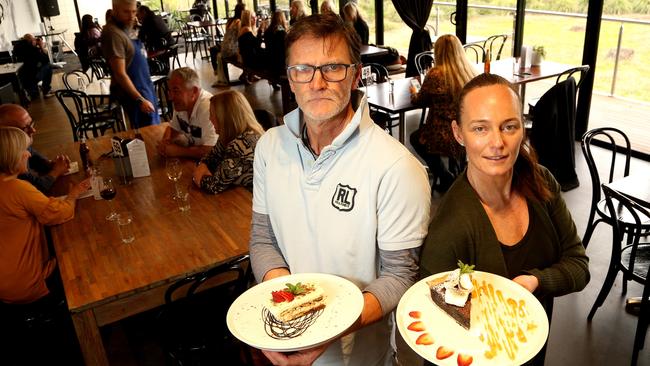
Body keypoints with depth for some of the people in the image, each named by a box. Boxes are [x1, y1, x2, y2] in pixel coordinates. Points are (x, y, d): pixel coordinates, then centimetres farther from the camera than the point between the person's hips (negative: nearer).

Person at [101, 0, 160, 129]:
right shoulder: (113, 33, -21)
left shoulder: (127, 27, 7)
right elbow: (120, 74, -23)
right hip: (132, 92, -10)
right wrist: (140, 100, -22)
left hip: (144, 86, 10)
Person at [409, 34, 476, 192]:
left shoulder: (435, 74, -16)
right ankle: (456, 177, 43)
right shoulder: (470, 72, 0)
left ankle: (447, 179, 19)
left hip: (446, 137, -6)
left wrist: (413, 93, 23)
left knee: (415, 138, 23)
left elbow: (421, 100, 0)